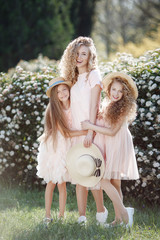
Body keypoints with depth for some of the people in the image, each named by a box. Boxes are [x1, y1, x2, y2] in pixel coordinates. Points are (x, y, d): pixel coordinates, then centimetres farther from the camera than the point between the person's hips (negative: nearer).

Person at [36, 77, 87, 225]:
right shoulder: (54, 110, -12)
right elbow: (64, 132, -17)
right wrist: (86, 131, -21)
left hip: (65, 148, 2)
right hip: (52, 147, -2)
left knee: (62, 184, 4)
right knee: (51, 182, 3)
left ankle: (61, 215, 12)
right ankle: (47, 215, 11)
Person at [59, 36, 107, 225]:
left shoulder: (93, 75, -5)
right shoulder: (72, 78, 15)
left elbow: (94, 106, -12)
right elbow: (70, 105, 15)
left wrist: (90, 132, -19)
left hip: (90, 130, -6)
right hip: (76, 131, 6)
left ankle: (101, 211, 8)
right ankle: (81, 216, 5)